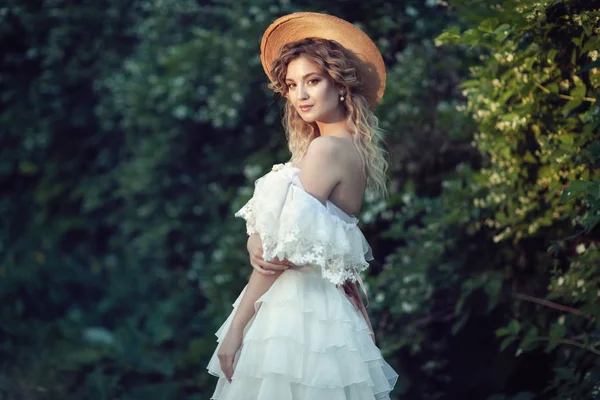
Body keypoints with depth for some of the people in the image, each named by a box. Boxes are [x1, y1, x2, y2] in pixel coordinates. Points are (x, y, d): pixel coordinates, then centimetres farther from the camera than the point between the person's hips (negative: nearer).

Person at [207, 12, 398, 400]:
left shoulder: (327, 149, -15)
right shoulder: (353, 148, 12)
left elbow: (283, 252, -18)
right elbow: (262, 226, 11)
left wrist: (236, 328, -14)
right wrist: (256, 243, -12)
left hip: (300, 312, -9)